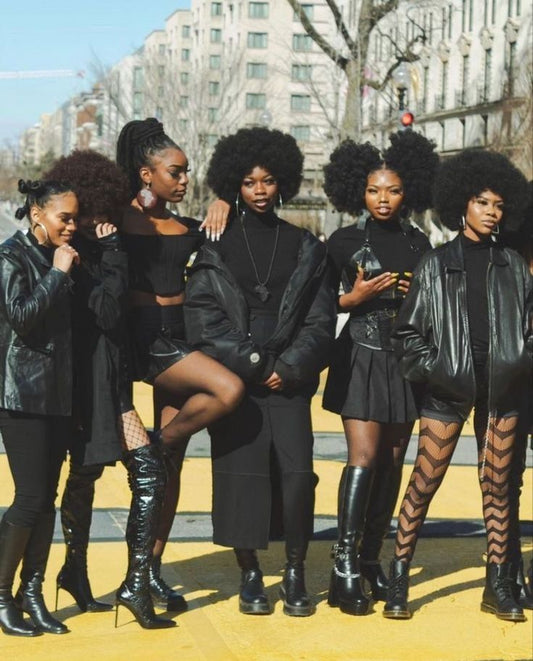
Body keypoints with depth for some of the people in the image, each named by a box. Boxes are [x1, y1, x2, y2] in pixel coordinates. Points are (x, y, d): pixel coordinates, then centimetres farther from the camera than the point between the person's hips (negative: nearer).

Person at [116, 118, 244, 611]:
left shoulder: (186, 228, 12)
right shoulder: (121, 221, -3)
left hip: (180, 338, 6)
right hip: (146, 337, -6)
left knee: (172, 463, 6)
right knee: (229, 390, -28)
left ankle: (150, 567, 15)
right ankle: (155, 446, -3)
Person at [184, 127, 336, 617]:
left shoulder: (306, 248, 11)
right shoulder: (215, 248, 6)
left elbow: (321, 318, 6)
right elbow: (202, 316, -1)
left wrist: (290, 366, -6)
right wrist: (248, 361, -9)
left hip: (288, 378, 1)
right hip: (232, 379, -1)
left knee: (298, 471, -10)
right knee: (240, 471, -4)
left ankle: (295, 573, 3)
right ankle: (250, 574, 8)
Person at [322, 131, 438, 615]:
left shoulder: (418, 243, 10)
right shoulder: (344, 241, 0)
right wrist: (355, 297, -15)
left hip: (405, 359, 4)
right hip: (360, 357, -4)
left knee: (392, 461, 5)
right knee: (364, 455, -14)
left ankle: (371, 557, 16)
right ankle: (345, 564, -14)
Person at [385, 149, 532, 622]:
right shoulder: (435, 266, 5)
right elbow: (409, 331, 5)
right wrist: (430, 370, -5)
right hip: (448, 388, -2)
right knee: (424, 482, -4)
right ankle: (398, 580, 4)